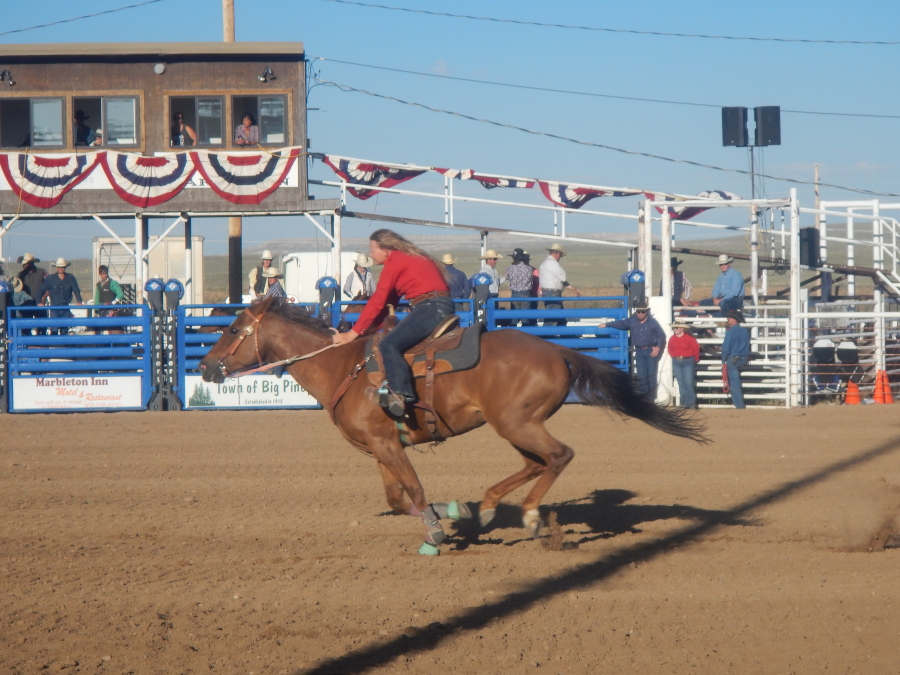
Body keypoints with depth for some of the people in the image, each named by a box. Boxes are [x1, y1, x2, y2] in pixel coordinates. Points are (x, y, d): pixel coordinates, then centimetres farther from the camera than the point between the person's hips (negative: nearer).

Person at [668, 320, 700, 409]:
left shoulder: (689, 338, -8)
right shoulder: (672, 339, 3)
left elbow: (696, 348, 1)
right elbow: (670, 349, 18)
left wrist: (695, 359, 11)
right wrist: (674, 357, 13)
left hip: (688, 362, -4)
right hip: (676, 362, 4)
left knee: (689, 383, -8)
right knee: (681, 384, 5)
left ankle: (691, 403, -3)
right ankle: (684, 402, 10)